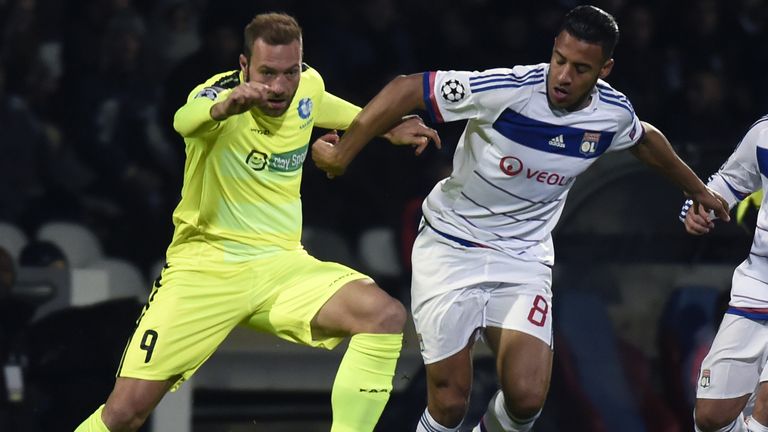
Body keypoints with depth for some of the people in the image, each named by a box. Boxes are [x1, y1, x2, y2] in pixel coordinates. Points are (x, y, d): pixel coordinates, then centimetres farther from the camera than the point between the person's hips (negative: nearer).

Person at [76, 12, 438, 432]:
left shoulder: (309, 85, 0)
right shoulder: (223, 92, -17)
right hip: (204, 266, -4)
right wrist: (223, 107, -64)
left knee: (386, 316, -22)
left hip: (281, 264, 4)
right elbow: (185, 120, -43)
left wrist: (385, 126, 20)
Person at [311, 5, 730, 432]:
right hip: (451, 248, -3)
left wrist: (697, 189, 32)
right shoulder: (506, 89, -23)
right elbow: (407, 89, -18)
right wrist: (342, 152, -20)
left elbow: (646, 140, 18)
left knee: (526, 397, -15)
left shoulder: (614, 114, -7)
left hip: (523, 259, 3)